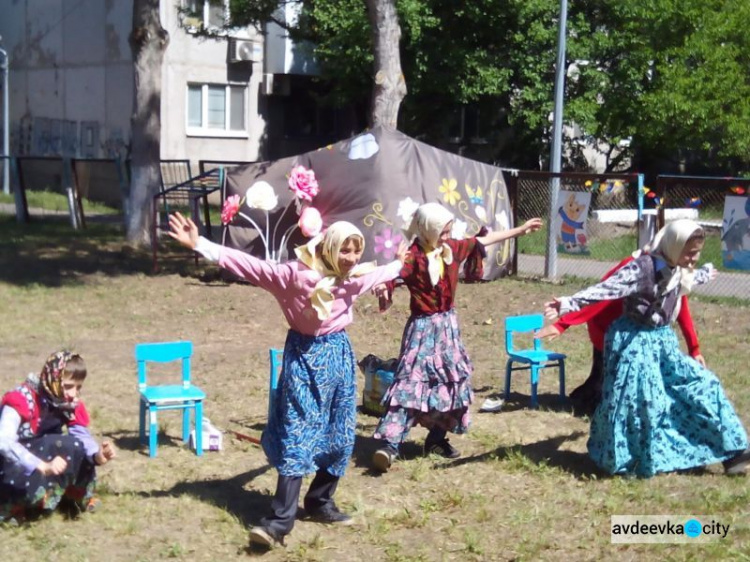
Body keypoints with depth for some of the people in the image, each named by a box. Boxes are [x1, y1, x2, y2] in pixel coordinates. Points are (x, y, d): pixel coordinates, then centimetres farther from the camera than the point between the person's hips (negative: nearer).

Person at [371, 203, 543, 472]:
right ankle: (389, 444, -17)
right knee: (411, 382, -14)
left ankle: (437, 438, 24)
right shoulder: (414, 256, -18)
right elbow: (392, 278, -30)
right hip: (423, 327, -7)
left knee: (451, 381, 12)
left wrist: (521, 229, 22)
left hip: (447, 325, 8)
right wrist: (382, 286, -55)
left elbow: (484, 240, 14)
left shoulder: (452, 248, 2)